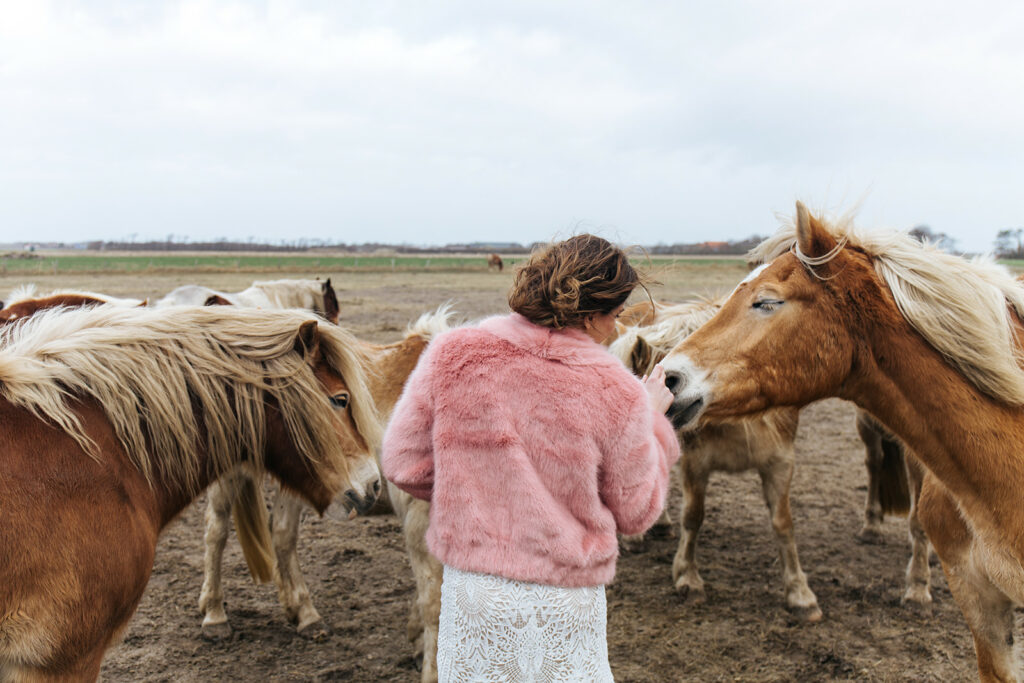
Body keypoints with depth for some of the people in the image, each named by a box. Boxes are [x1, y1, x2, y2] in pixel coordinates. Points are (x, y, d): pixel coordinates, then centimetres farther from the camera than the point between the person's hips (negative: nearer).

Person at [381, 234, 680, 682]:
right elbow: (635, 513, -3)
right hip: (564, 603, -2)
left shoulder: (452, 354, -11)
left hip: (469, 587, 2)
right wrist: (652, 419, 9)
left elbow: (403, 463, -4)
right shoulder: (617, 395, -15)